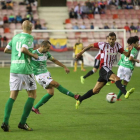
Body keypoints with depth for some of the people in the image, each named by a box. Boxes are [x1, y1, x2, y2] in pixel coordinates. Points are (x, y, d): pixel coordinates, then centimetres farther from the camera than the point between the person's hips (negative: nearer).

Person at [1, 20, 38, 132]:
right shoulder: (29, 37, -7)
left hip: (13, 69, 6)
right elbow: (23, 49, -23)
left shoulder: (15, 37, 14)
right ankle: (23, 122, -1)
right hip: (25, 69, -6)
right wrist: (33, 55, -8)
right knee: (32, 94, 6)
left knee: (13, 96, 6)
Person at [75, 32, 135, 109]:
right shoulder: (104, 45, -5)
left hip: (109, 70, 7)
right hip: (104, 69, -7)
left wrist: (129, 50, -18)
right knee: (117, 78, -34)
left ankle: (79, 100, 23)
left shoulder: (117, 45, 9)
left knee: (95, 91, 12)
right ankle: (126, 93, -56)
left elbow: (126, 55, 4)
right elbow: (91, 45, 6)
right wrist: (81, 52, 9)